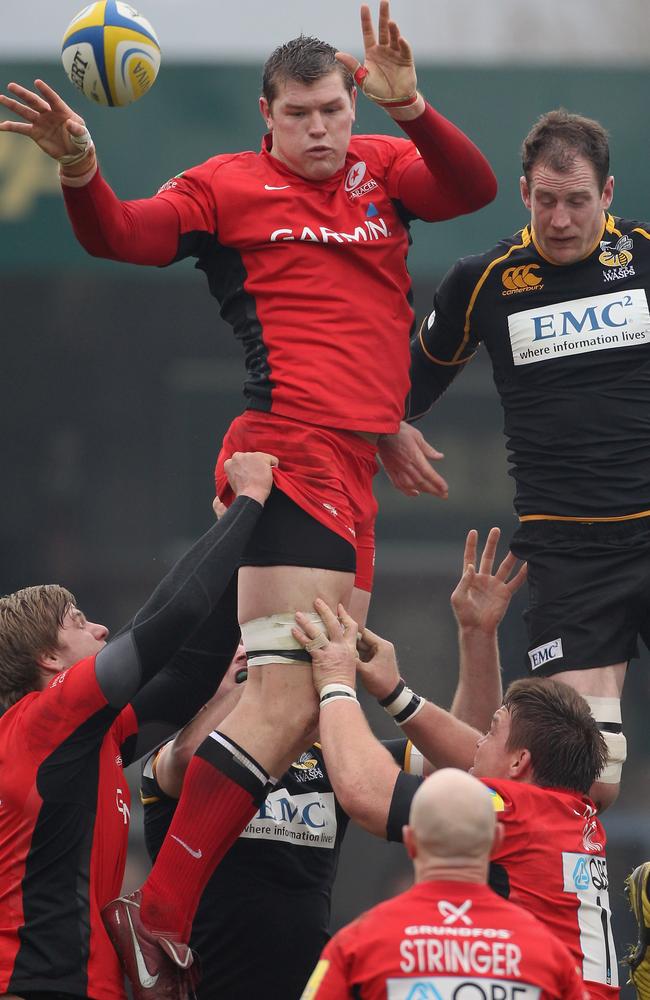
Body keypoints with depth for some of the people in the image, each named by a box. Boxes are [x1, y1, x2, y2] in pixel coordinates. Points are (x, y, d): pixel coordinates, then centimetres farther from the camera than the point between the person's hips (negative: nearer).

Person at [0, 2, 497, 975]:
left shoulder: (381, 170, 16)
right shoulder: (228, 186, 4)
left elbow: (474, 188, 0)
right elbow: (121, 235, -5)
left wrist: (411, 109, -17)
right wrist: (80, 168, -25)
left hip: (351, 465, 7)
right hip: (293, 449, -7)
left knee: (328, 694, 7)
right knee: (288, 696, -17)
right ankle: (161, 913, -21)